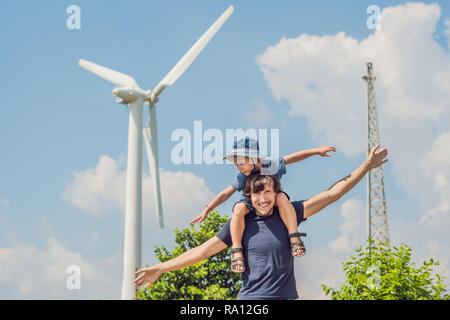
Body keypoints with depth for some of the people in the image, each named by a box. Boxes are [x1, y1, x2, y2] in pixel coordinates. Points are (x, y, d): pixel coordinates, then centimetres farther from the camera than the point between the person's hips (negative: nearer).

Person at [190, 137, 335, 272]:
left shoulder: (270, 165, -19)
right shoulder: (242, 178, -16)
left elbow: (294, 157, -12)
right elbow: (225, 194, -10)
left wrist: (317, 151, -12)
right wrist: (206, 211, -12)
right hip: (251, 206, 0)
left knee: (281, 197, -33)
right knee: (239, 208, -33)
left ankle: (294, 238, -36)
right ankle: (237, 251, -34)